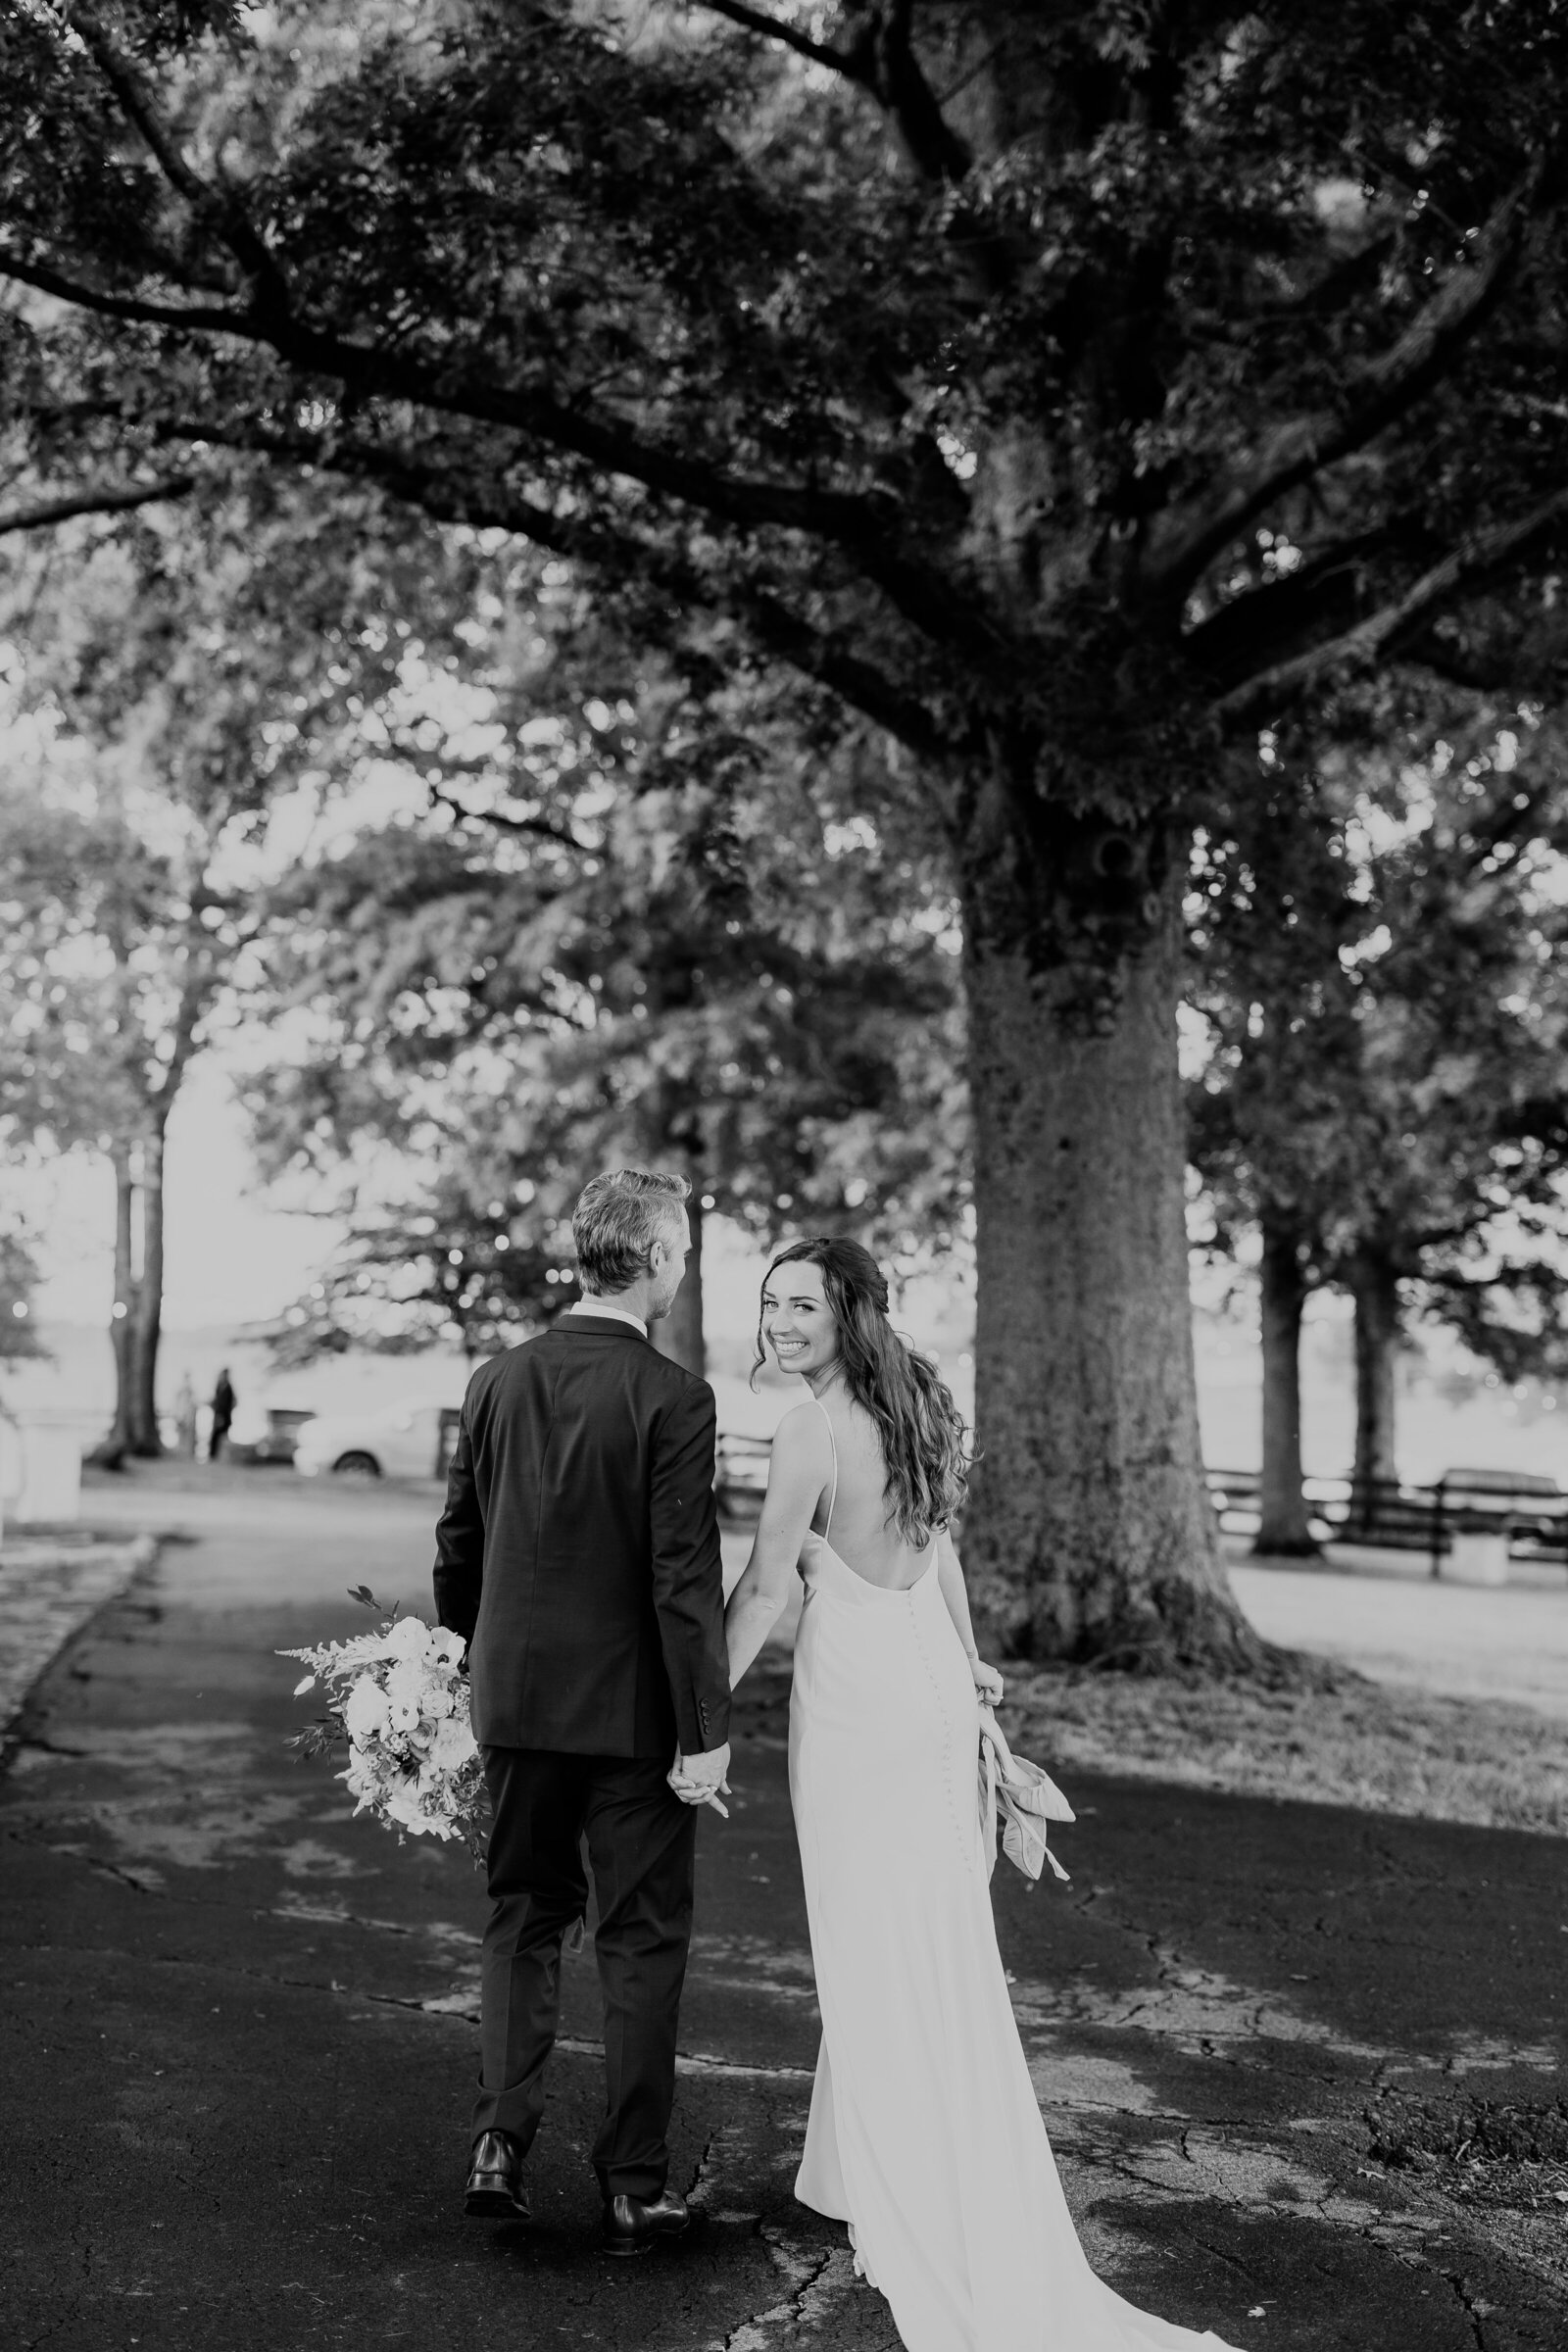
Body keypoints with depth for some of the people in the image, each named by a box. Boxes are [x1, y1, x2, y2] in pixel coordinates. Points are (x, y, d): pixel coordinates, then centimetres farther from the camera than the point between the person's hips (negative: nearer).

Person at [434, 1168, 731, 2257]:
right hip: (634, 1710, -4)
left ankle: (501, 2140, 8)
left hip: (516, 1700, 4)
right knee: (643, 1938, 8)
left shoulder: (497, 1381, 1)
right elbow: (684, 1576, -17)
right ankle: (634, 2184, 14)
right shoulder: (674, 1398, -15)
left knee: (524, 1916, 18)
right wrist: (707, 1730, -12)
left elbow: (457, 1548, 9)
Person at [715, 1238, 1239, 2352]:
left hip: (854, 1701, -7)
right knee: (946, 1949, 14)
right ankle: (975, 2204, 26)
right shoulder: (920, 1406, 6)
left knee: (874, 1964, 4)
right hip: (936, 1691, 7)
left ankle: (916, 2227, 14)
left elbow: (763, 1591, -14)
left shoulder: (814, 1430, -16)